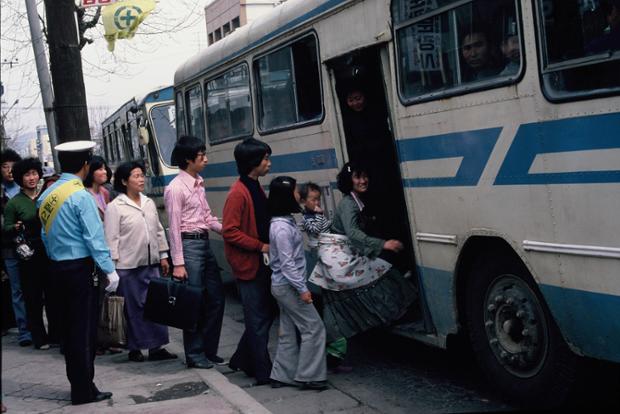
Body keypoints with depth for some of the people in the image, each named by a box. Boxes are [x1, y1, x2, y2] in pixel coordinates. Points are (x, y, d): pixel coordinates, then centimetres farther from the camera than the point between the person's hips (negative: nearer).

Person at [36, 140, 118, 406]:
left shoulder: (47, 195, 8)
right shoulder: (80, 196, -14)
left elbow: (45, 235, 11)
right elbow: (94, 237, -17)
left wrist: (56, 259, 16)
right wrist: (109, 269, -14)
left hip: (57, 268, 7)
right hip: (81, 268, -7)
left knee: (69, 328, 13)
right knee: (84, 331, 0)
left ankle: (77, 385, 21)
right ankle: (84, 391, 5)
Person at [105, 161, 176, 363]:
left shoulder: (149, 203, 11)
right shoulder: (115, 207, -6)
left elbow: (159, 231, 16)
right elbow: (111, 238, -8)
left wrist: (163, 256, 13)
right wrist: (113, 266, -11)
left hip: (151, 263, 6)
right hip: (128, 266, -5)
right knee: (134, 307, 2)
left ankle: (156, 346, 12)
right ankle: (134, 348, 14)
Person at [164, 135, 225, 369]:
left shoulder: (198, 184, 12)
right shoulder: (176, 188, -13)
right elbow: (174, 227, -15)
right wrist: (178, 263, -17)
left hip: (205, 243, 9)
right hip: (189, 245, -9)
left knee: (216, 297, 11)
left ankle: (209, 350, 23)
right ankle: (194, 355, 14)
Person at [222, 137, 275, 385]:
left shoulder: (256, 189, 12)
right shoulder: (238, 193, -17)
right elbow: (229, 231, -21)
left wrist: (270, 245, 6)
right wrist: (260, 246, -19)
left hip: (262, 263, 9)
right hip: (249, 265, -9)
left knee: (266, 313, 16)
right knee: (258, 320, -1)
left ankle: (242, 360, 29)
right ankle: (263, 372, 9)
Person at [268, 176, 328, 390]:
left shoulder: (285, 222, 10)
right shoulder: (282, 227, -20)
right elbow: (287, 263, -22)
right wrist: (302, 289, -20)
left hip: (284, 286, 9)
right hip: (288, 286, -9)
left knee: (288, 332, 13)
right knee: (314, 327, -3)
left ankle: (282, 375, 19)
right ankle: (309, 377, 1)